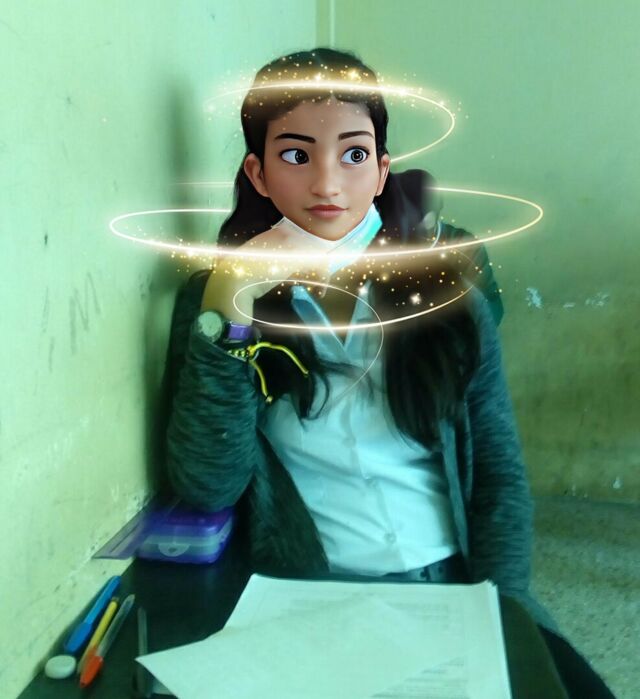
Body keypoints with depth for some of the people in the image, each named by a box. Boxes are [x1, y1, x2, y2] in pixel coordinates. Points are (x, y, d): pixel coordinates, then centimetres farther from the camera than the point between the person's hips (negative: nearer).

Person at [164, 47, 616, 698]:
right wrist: (227, 312, -20)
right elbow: (207, 486, -12)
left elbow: (499, 472, 1)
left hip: (458, 580, 2)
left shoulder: (444, 276, -1)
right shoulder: (218, 299, -3)